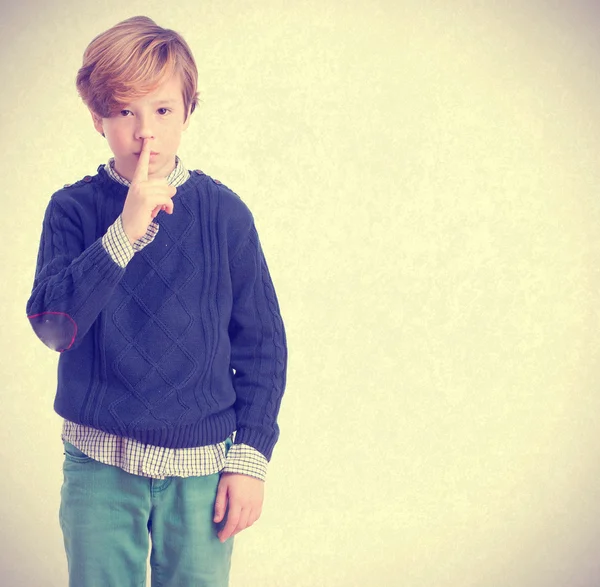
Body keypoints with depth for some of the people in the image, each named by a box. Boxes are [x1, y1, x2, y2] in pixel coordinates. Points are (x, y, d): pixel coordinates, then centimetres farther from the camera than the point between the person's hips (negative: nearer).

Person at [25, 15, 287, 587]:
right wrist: (126, 231, -25)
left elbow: (262, 342, 1)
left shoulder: (223, 213, -3)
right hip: (99, 466, 0)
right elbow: (52, 324, -17)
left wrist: (250, 457, -3)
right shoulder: (74, 210, -3)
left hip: (200, 468, 0)